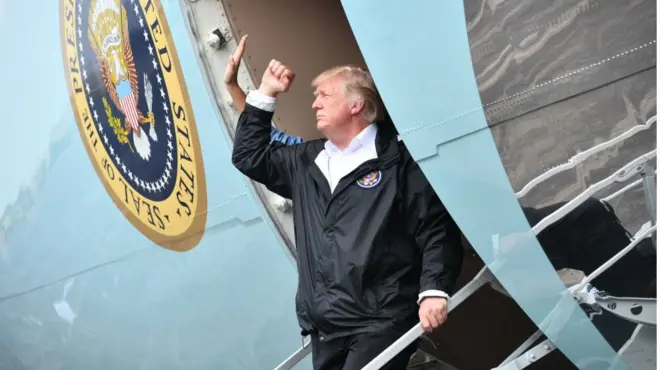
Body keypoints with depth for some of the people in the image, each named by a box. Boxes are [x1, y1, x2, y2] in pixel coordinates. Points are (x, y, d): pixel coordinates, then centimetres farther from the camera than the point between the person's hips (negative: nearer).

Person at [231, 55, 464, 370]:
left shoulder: (398, 159, -3)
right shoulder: (307, 161, 17)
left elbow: (436, 230, -7)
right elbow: (248, 157, 26)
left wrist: (433, 290, -19)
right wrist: (265, 95, 19)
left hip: (381, 321, -7)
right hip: (326, 327, 7)